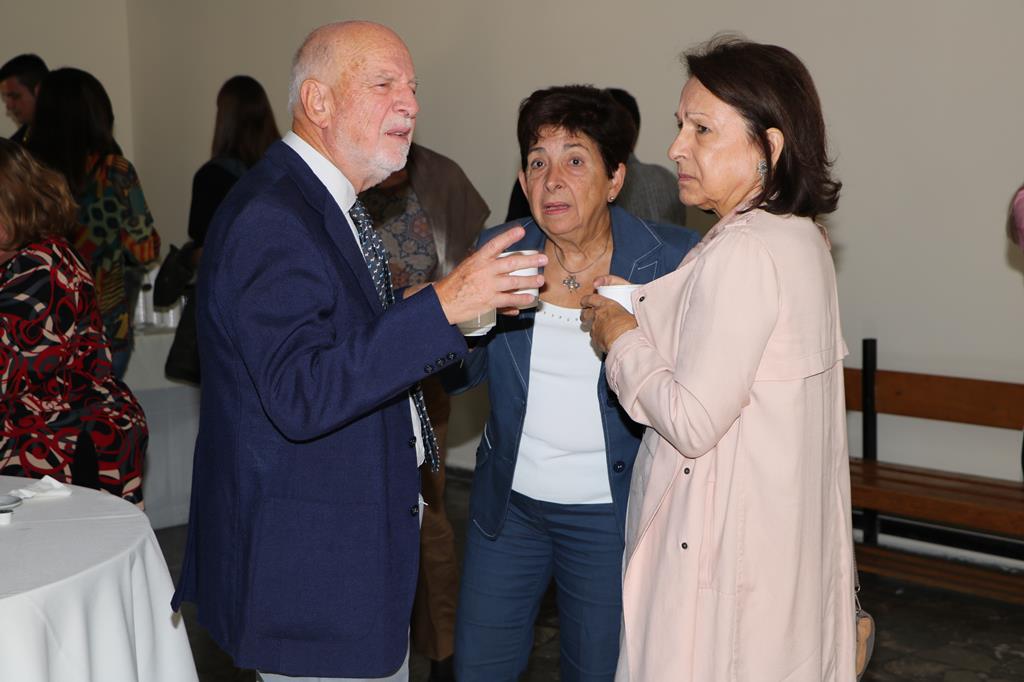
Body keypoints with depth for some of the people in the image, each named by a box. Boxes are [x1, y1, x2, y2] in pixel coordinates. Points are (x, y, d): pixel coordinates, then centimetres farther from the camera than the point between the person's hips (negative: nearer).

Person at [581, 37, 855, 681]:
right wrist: (644, 325, 13)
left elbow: (692, 422, -21)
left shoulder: (743, 252, -20)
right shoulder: (802, 238, 9)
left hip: (727, 542, -9)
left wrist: (622, 340, -7)